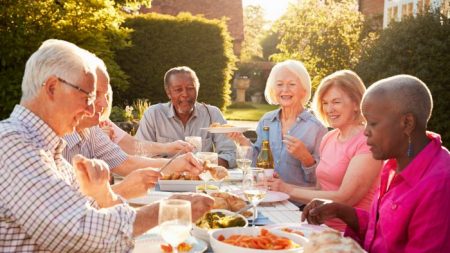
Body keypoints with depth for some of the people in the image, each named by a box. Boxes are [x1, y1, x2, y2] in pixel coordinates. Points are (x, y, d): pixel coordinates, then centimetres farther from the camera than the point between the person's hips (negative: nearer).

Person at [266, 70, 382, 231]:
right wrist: (280, 189, -1)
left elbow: (344, 198, -17)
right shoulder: (328, 138, 11)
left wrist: (290, 190, -12)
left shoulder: (367, 142, -12)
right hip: (324, 226, 6)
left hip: (351, 233, -6)